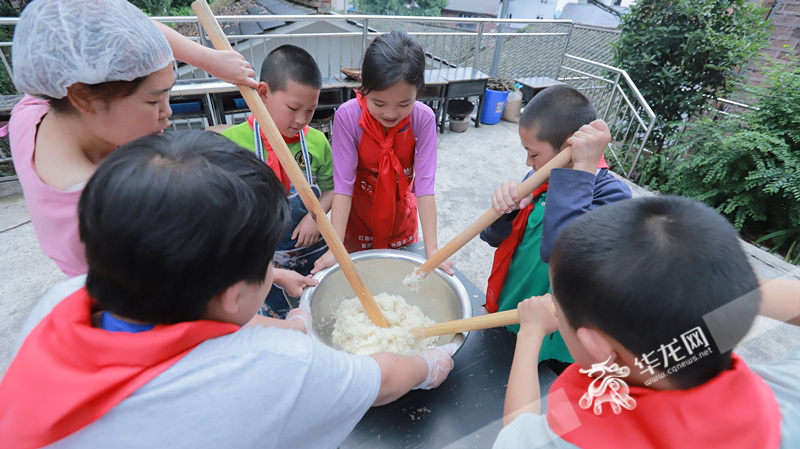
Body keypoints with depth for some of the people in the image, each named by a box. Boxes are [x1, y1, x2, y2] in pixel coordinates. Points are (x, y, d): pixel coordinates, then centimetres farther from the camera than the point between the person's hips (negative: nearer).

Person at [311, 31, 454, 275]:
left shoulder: (423, 119, -21)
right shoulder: (347, 116, -25)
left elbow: (425, 183, -23)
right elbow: (343, 183, -25)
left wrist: (432, 248, -28)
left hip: (401, 215, 2)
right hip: (357, 217, -1)